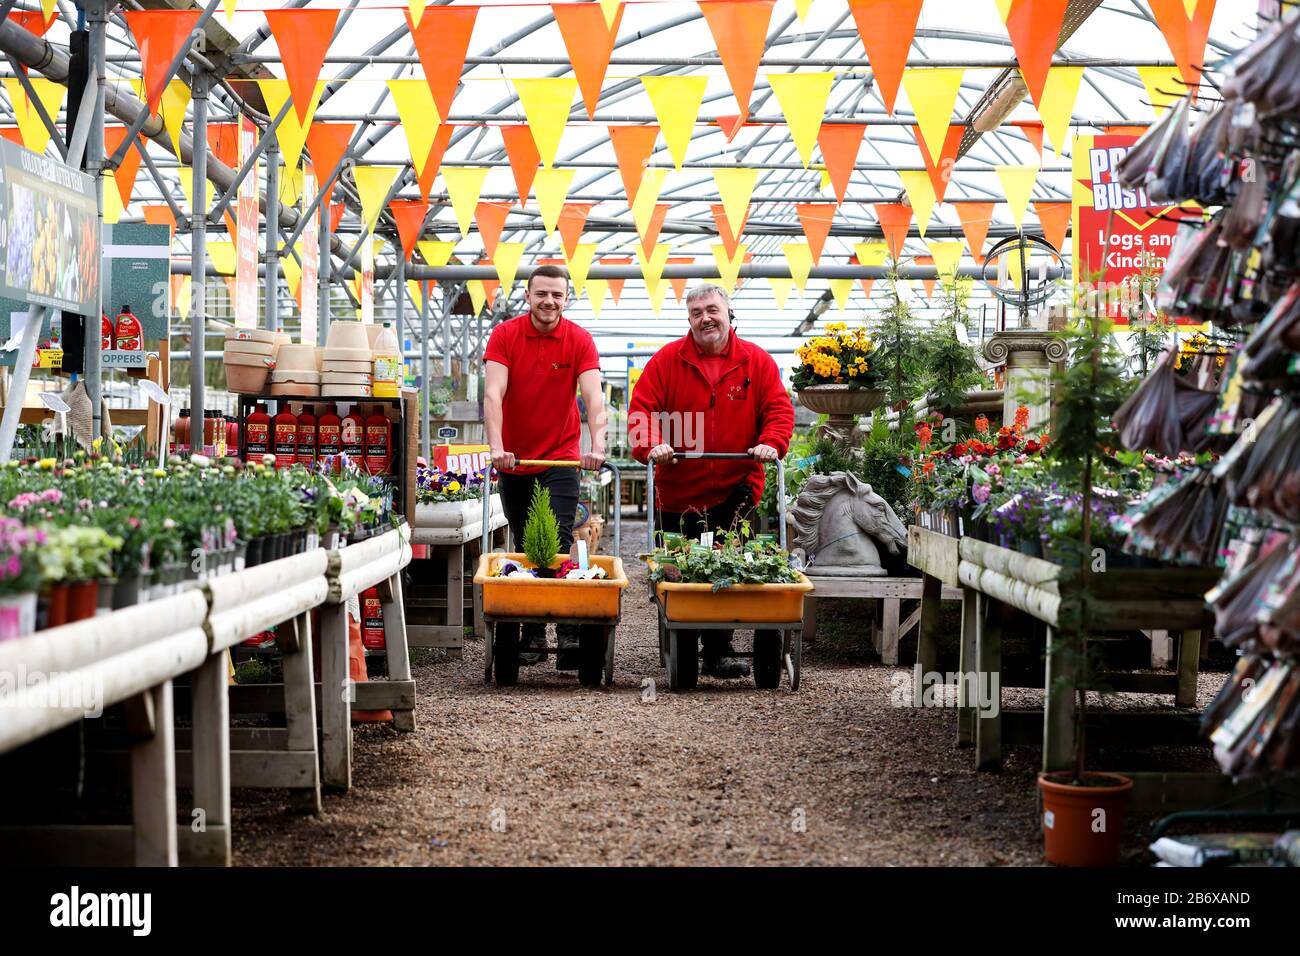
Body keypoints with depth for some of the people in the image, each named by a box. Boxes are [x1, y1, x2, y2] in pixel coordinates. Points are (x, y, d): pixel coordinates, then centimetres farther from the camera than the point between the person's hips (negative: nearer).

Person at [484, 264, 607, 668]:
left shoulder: (579, 340, -6)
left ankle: (569, 636, -11)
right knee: (524, 548, 8)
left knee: (559, 544, -11)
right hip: (513, 458, 2)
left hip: (561, 457, -2)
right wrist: (496, 446, -29)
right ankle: (531, 636, 15)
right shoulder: (505, 335, -5)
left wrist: (597, 444, -33)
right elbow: (493, 393, -16)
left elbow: (593, 396, -17)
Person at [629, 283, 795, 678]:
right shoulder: (666, 360, 2)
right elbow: (641, 409, -3)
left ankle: (718, 652, -3)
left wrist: (771, 443, -18)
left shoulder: (756, 361, 3)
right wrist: (651, 445, -21)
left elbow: (779, 409, 1)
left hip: (735, 490, -1)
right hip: (679, 490, 1)